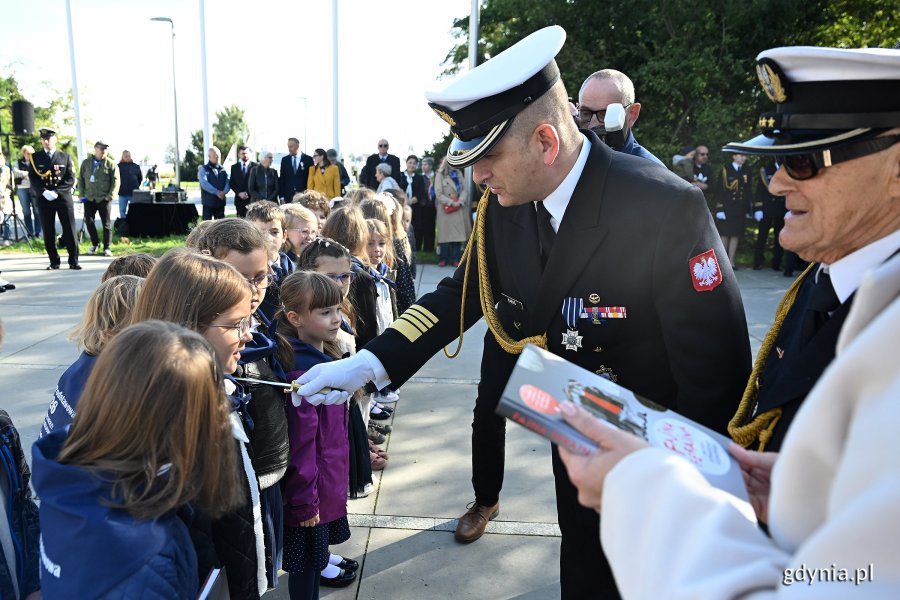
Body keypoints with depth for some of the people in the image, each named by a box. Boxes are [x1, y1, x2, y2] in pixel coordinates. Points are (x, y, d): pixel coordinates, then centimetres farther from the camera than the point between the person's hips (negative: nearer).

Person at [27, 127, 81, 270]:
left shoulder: (65, 157, 6)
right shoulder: (35, 157, 9)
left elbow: (71, 179, -1)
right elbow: (32, 178, 3)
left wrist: (57, 192, -12)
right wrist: (44, 192, -12)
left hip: (63, 198, -1)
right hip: (44, 199, 1)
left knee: (69, 231, -2)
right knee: (48, 232, 3)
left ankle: (73, 261, 3)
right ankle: (54, 262, 9)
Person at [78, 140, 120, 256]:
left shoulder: (111, 163, 0)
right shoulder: (86, 162, 9)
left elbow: (115, 181, -4)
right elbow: (80, 179, 12)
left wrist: (110, 196, -12)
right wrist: (82, 195, 3)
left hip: (103, 199, -3)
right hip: (89, 199, 3)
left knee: (106, 224, 1)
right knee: (88, 221, 3)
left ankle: (107, 247, 10)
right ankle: (95, 244, 20)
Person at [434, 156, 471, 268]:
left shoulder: (459, 174, 11)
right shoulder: (440, 175, -1)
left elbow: (465, 189, 4)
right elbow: (438, 193, -7)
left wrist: (460, 201, -11)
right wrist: (451, 202, -13)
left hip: (459, 209, 4)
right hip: (446, 209, -4)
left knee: (458, 232, 1)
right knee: (445, 233, -3)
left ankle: (456, 259, 6)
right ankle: (443, 258, 5)